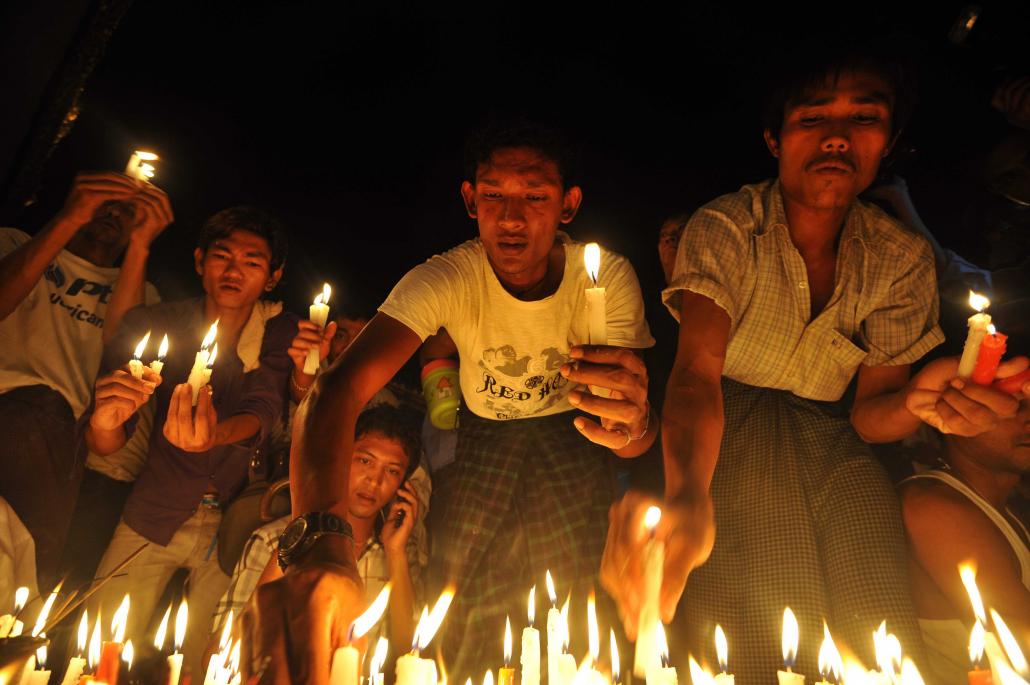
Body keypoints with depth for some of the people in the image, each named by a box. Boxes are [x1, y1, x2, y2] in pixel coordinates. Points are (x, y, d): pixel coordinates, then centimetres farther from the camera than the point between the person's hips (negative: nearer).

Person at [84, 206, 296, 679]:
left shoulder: (281, 334, -10)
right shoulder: (153, 325, -8)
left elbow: (263, 410, -26)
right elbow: (104, 447, -9)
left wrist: (214, 435, -48)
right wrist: (106, 422, -34)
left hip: (234, 523, -1)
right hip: (153, 515, 1)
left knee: (205, 668, 6)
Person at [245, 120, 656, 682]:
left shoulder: (609, 277, -23)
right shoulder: (443, 281, -26)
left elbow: (634, 437, -25)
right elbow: (341, 387, -39)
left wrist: (634, 426, -52)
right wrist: (321, 543, -56)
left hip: (569, 434, 0)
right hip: (484, 431, 0)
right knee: (460, 627, -5)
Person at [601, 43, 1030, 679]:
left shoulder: (904, 258, 2)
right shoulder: (723, 229, -9)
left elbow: (867, 414, 2)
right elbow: (698, 369, -24)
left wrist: (915, 400, -24)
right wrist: (688, 497, -45)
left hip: (831, 440, 4)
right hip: (733, 429, -3)